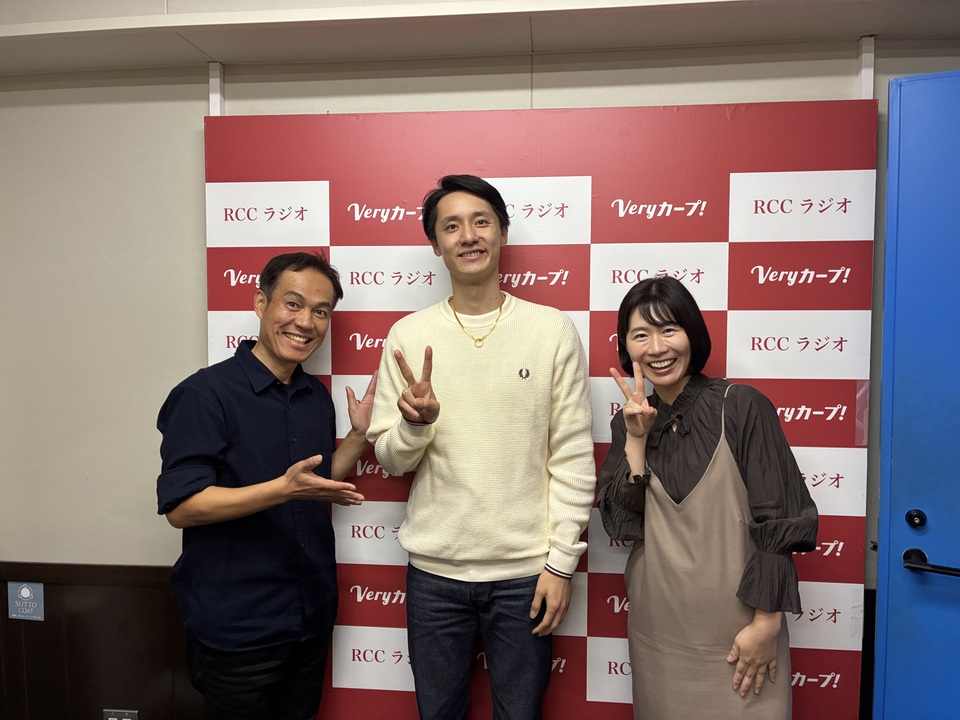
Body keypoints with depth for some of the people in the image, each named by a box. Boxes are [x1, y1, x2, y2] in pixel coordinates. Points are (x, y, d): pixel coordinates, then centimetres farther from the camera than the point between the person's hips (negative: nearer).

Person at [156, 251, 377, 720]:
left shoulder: (318, 396, 5)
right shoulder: (206, 393, -16)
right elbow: (180, 506, -20)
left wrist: (359, 434, -2)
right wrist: (285, 488, -30)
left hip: (312, 618, 7)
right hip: (236, 627, -6)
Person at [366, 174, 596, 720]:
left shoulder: (554, 330, -6)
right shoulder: (408, 336, -1)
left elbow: (574, 459, -4)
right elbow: (390, 460, 2)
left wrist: (562, 563, -5)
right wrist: (417, 421, -19)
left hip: (525, 571, -1)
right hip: (435, 570, 2)